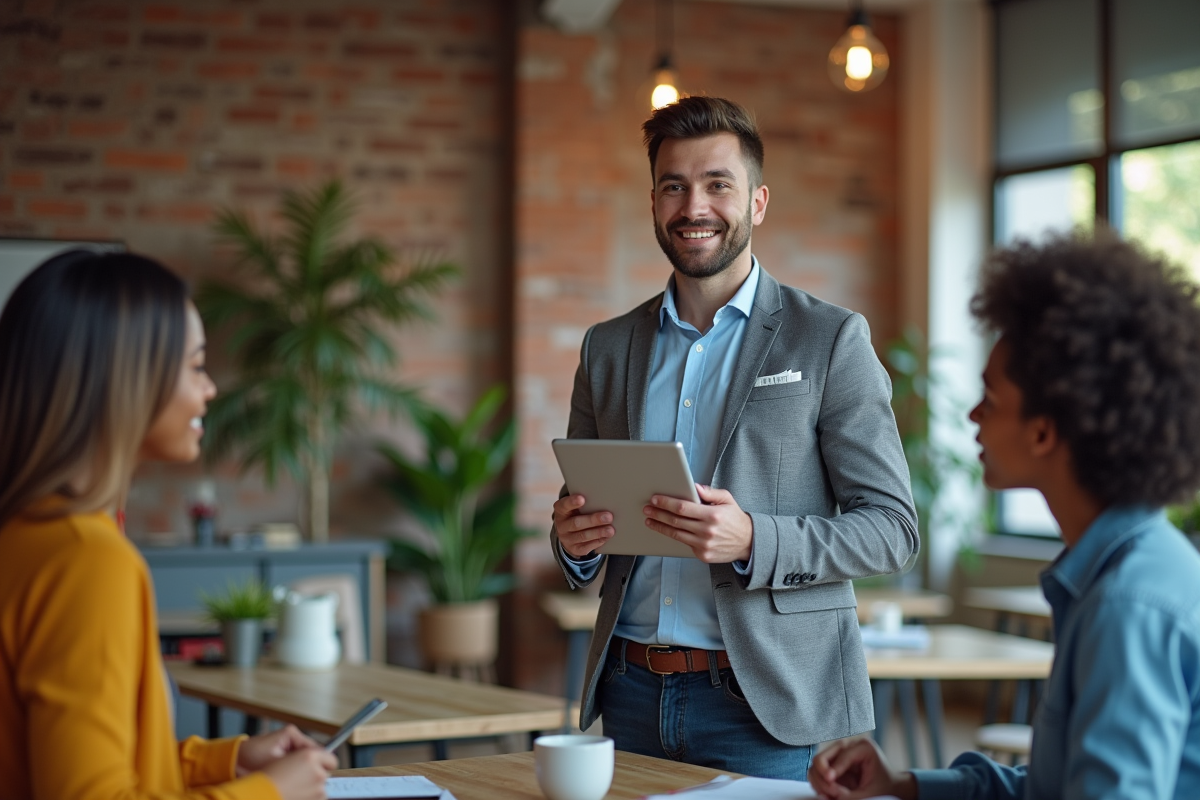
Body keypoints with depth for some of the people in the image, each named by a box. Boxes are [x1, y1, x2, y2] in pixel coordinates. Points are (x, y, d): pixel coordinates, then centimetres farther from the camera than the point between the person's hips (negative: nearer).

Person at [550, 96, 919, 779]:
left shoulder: (832, 340, -3)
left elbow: (891, 527, -6)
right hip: (632, 694, 4)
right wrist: (575, 540, -5)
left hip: (767, 708, -4)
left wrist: (754, 541, -22)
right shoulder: (607, 348, 11)